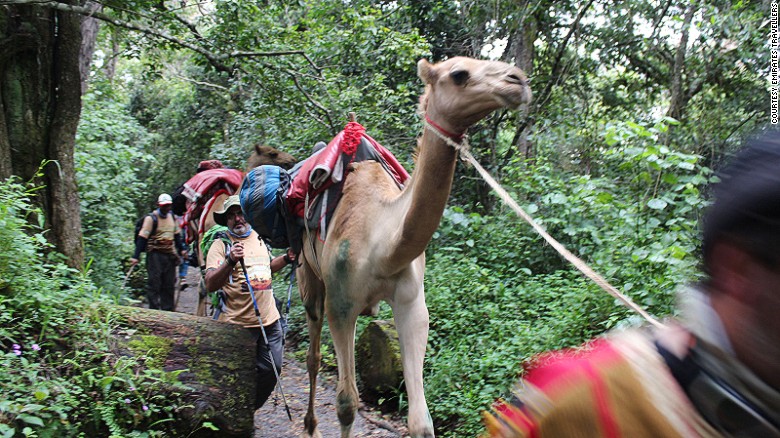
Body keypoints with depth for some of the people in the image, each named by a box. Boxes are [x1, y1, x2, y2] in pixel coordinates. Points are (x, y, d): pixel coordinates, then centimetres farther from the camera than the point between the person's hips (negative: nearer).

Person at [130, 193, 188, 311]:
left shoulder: (172, 216, 11)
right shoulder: (151, 218, -8)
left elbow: (177, 234, 23)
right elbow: (142, 237, -13)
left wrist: (181, 249, 13)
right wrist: (136, 256, -19)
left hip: (170, 254, 6)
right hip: (155, 254, -6)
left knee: (169, 284, 9)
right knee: (154, 283, -6)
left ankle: (168, 310, 16)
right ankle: (154, 309, -1)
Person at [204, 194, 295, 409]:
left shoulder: (259, 238, 11)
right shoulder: (221, 244, -7)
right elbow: (210, 284, -19)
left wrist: (287, 258, 12)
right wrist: (231, 261, -33)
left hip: (269, 319, 6)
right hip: (238, 324, -6)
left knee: (271, 370, 9)